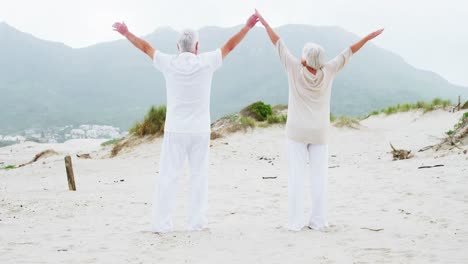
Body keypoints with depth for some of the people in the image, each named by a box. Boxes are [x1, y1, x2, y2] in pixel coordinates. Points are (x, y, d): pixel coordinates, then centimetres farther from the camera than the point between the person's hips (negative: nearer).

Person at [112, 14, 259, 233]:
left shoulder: (169, 63, -6)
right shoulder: (206, 63, -7)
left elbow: (145, 47, 9)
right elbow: (229, 46, 5)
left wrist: (126, 33, 25)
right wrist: (247, 26, 18)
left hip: (175, 130, 0)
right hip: (199, 131, 0)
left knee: (168, 177, 3)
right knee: (199, 176, 9)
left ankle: (161, 223, 2)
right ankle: (196, 222, 9)